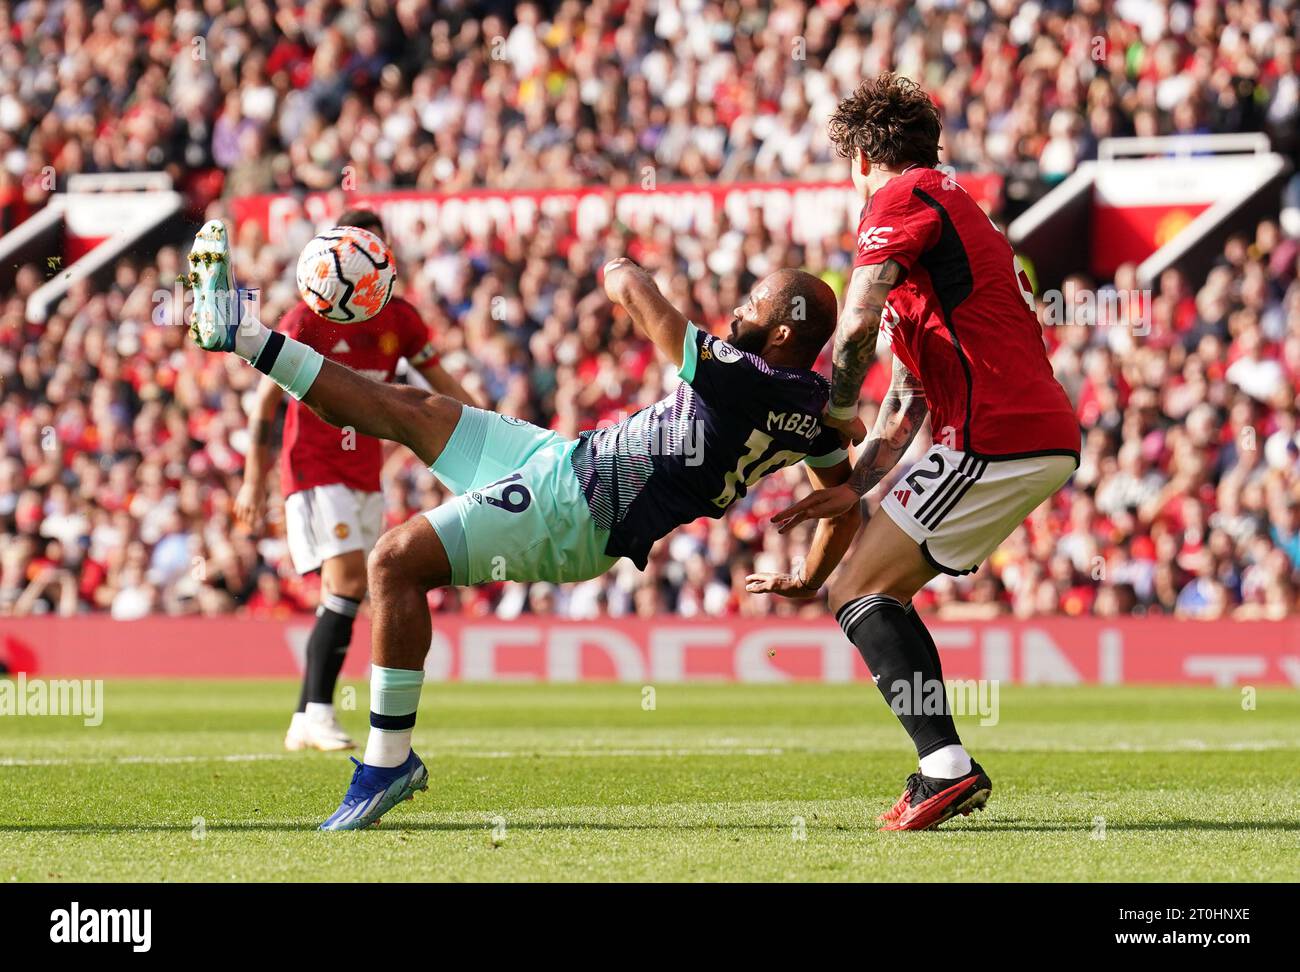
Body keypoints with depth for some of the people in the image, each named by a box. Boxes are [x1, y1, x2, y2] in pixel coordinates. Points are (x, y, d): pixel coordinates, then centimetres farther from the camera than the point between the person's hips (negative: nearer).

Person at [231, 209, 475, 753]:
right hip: (313, 468, -6)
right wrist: (254, 480, -9)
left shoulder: (398, 319, 4)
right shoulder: (308, 318, -9)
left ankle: (304, 724, 10)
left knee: (349, 595, 4)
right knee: (347, 581, -20)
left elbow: (442, 385, 13)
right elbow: (266, 398, -6)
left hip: (365, 473, 6)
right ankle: (318, 713, -21)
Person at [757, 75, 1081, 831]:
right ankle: (944, 770, 11)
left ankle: (947, 764, -18)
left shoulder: (904, 196, -2)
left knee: (858, 592, -7)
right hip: (1048, 436, 9)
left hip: (995, 439, -9)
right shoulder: (952, 205, 27)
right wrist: (856, 487, 20)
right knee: (885, 590, 16)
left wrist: (838, 408, 2)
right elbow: (911, 390, 26)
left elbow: (859, 321, -16)